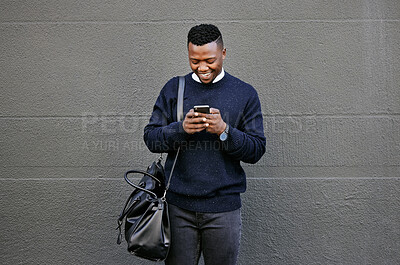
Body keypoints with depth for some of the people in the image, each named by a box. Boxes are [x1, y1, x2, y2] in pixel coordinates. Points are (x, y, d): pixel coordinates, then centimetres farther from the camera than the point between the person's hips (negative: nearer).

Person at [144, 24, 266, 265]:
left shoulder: (245, 93, 2)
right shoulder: (174, 88, 6)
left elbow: (257, 150, -2)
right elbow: (151, 137, 3)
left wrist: (224, 131, -18)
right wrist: (181, 128, -15)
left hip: (223, 206, 0)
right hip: (178, 204, 1)